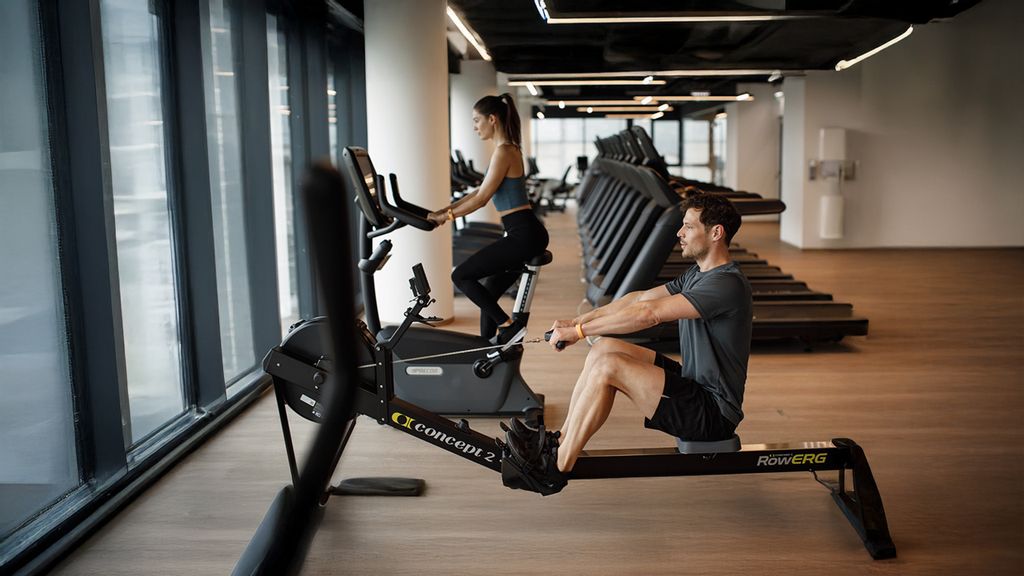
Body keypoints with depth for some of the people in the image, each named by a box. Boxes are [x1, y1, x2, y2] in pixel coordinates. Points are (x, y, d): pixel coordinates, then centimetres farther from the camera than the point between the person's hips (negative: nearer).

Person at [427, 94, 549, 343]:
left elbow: (482, 198, -13)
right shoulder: (508, 148, 17)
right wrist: (445, 209, 18)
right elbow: (480, 191, 21)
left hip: (523, 236, -10)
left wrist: (447, 216, -3)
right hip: (526, 233, 10)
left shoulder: (503, 152, -14)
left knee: (461, 276, -4)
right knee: (488, 294, 15)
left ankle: (508, 324, -2)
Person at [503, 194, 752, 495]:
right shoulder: (699, 273, 12)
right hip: (695, 383, 10)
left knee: (608, 366, -22)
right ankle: (561, 441, 5)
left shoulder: (727, 284, -21)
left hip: (714, 413, -10)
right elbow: (641, 297, 13)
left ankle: (555, 470, -14)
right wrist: (578, 321, 5)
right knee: (605, 348, 3)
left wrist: (579, 331, -23)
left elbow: (648, 314, -28)